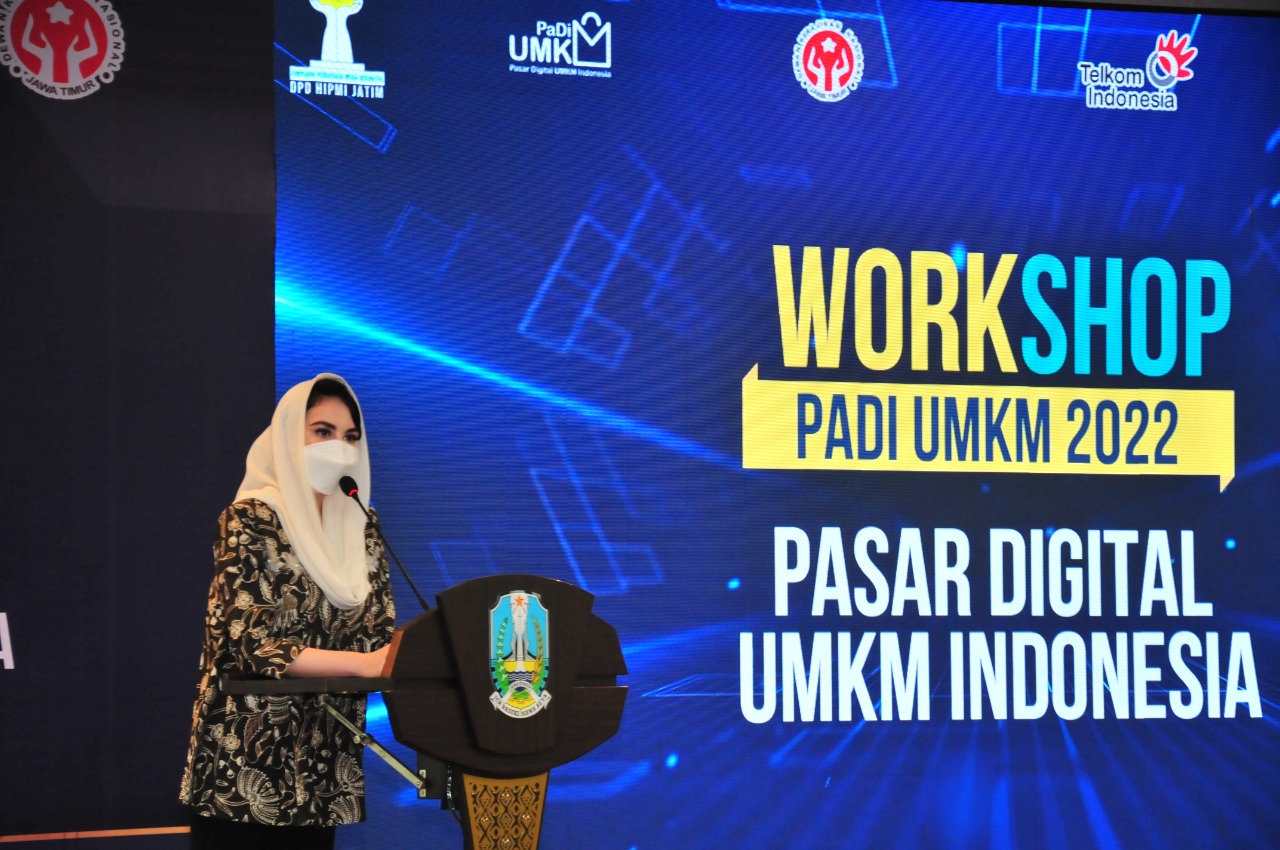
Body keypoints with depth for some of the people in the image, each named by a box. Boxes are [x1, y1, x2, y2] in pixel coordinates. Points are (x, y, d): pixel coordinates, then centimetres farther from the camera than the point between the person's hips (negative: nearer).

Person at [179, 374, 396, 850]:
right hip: (246, 762, -6)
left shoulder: (361, 526, 9)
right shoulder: (250, 521, -10)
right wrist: (364, 664, -28)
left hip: (324, 762, 6)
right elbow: (250, 643, -19)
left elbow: (378, 633, 8)